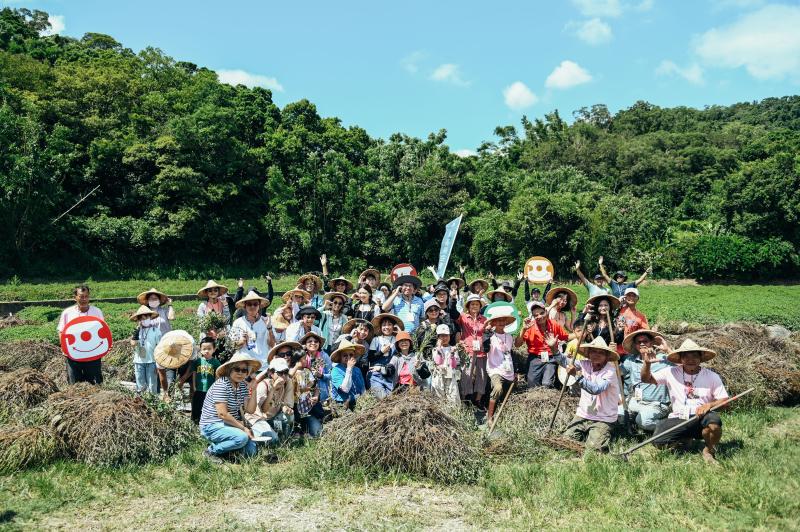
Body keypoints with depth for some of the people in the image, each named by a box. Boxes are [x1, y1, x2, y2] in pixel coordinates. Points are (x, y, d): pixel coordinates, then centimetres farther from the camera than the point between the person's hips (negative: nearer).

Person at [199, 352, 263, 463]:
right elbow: (222, 414, -24)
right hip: (212, 426, -8)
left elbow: (250, 410, -2)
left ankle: (222, 445, 15)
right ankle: (212, 451, -9)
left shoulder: (243, 385, 3)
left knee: (251, 451, -6)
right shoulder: (221, 384, -19)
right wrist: (243, 428, -18)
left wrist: (253, 389, -11)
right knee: (242, 438, -30)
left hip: (229, 424, 8)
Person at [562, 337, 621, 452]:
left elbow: (596, 389, -31)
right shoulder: (585, 365, -1)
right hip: (582, 415, 5)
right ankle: (587, 434, 18)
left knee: (594, 448, -22)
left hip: (603, 419, -5)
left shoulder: (609, 371, -16)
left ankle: (603, 435, 10)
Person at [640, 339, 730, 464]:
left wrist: (709, 405, -22)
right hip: (678, 419, 2)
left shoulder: (712, 376, 2)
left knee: (714, 421, -37)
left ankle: (709, 451, -3)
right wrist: (647, 363, -13)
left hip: (701, 418, -2)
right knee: (658, 442, -22)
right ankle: (686, 439, 14)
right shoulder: (671, 373, 5)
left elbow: (725, 401, -1)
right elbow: (646, 379, 7)